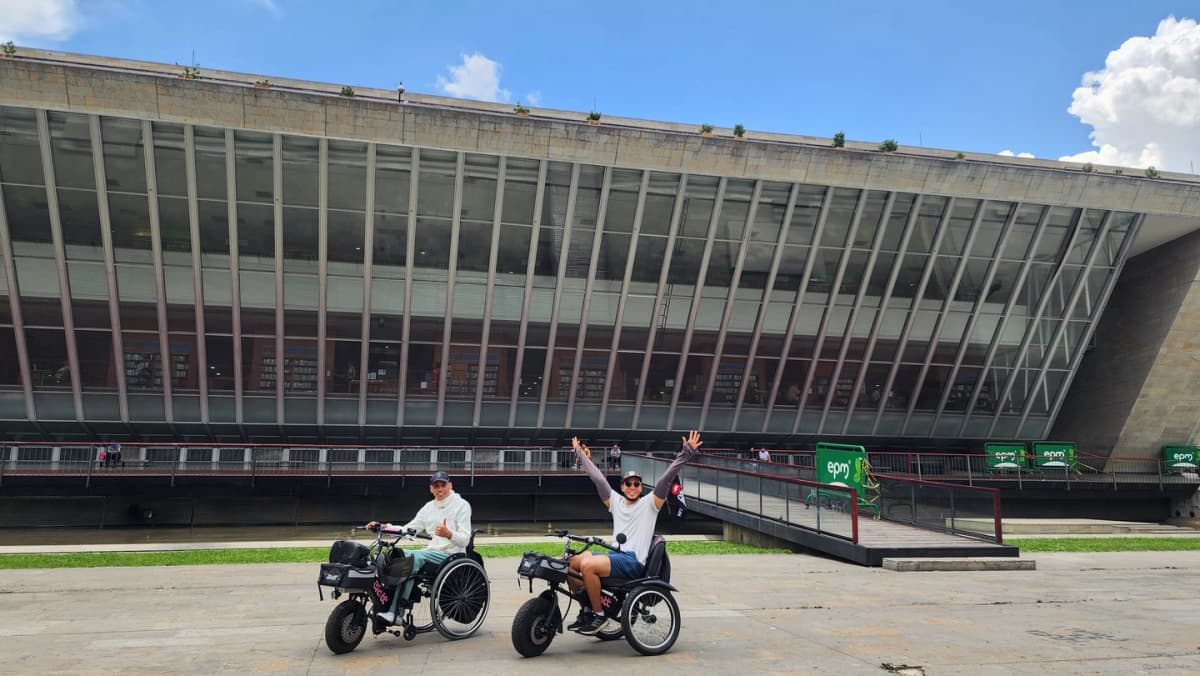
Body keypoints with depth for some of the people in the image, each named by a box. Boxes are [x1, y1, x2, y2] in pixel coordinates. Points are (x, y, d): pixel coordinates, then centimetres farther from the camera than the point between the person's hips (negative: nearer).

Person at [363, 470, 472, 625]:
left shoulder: (462, 505, -2)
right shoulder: (429, 507, 17)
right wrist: (384, 527, -3)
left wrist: (449, 534, -31)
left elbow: (464, 540, -11)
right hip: (432, 551, 6)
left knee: (415, 557, -29)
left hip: (451, 554, -6)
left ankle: (396, 612, -29)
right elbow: (408, 529, 10)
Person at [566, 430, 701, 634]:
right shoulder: (615, 501, 18)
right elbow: (597, 477, 23)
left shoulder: (649, 503, 5)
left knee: (587, 565, -28)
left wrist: (686, 453, -12)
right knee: (571, 563, -5)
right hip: (614, 555, 7)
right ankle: (586, 609, 6)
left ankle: (599, 615, -14)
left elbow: (667, 478, -4)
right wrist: (580, 454, 29)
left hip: (633, 562, -7)